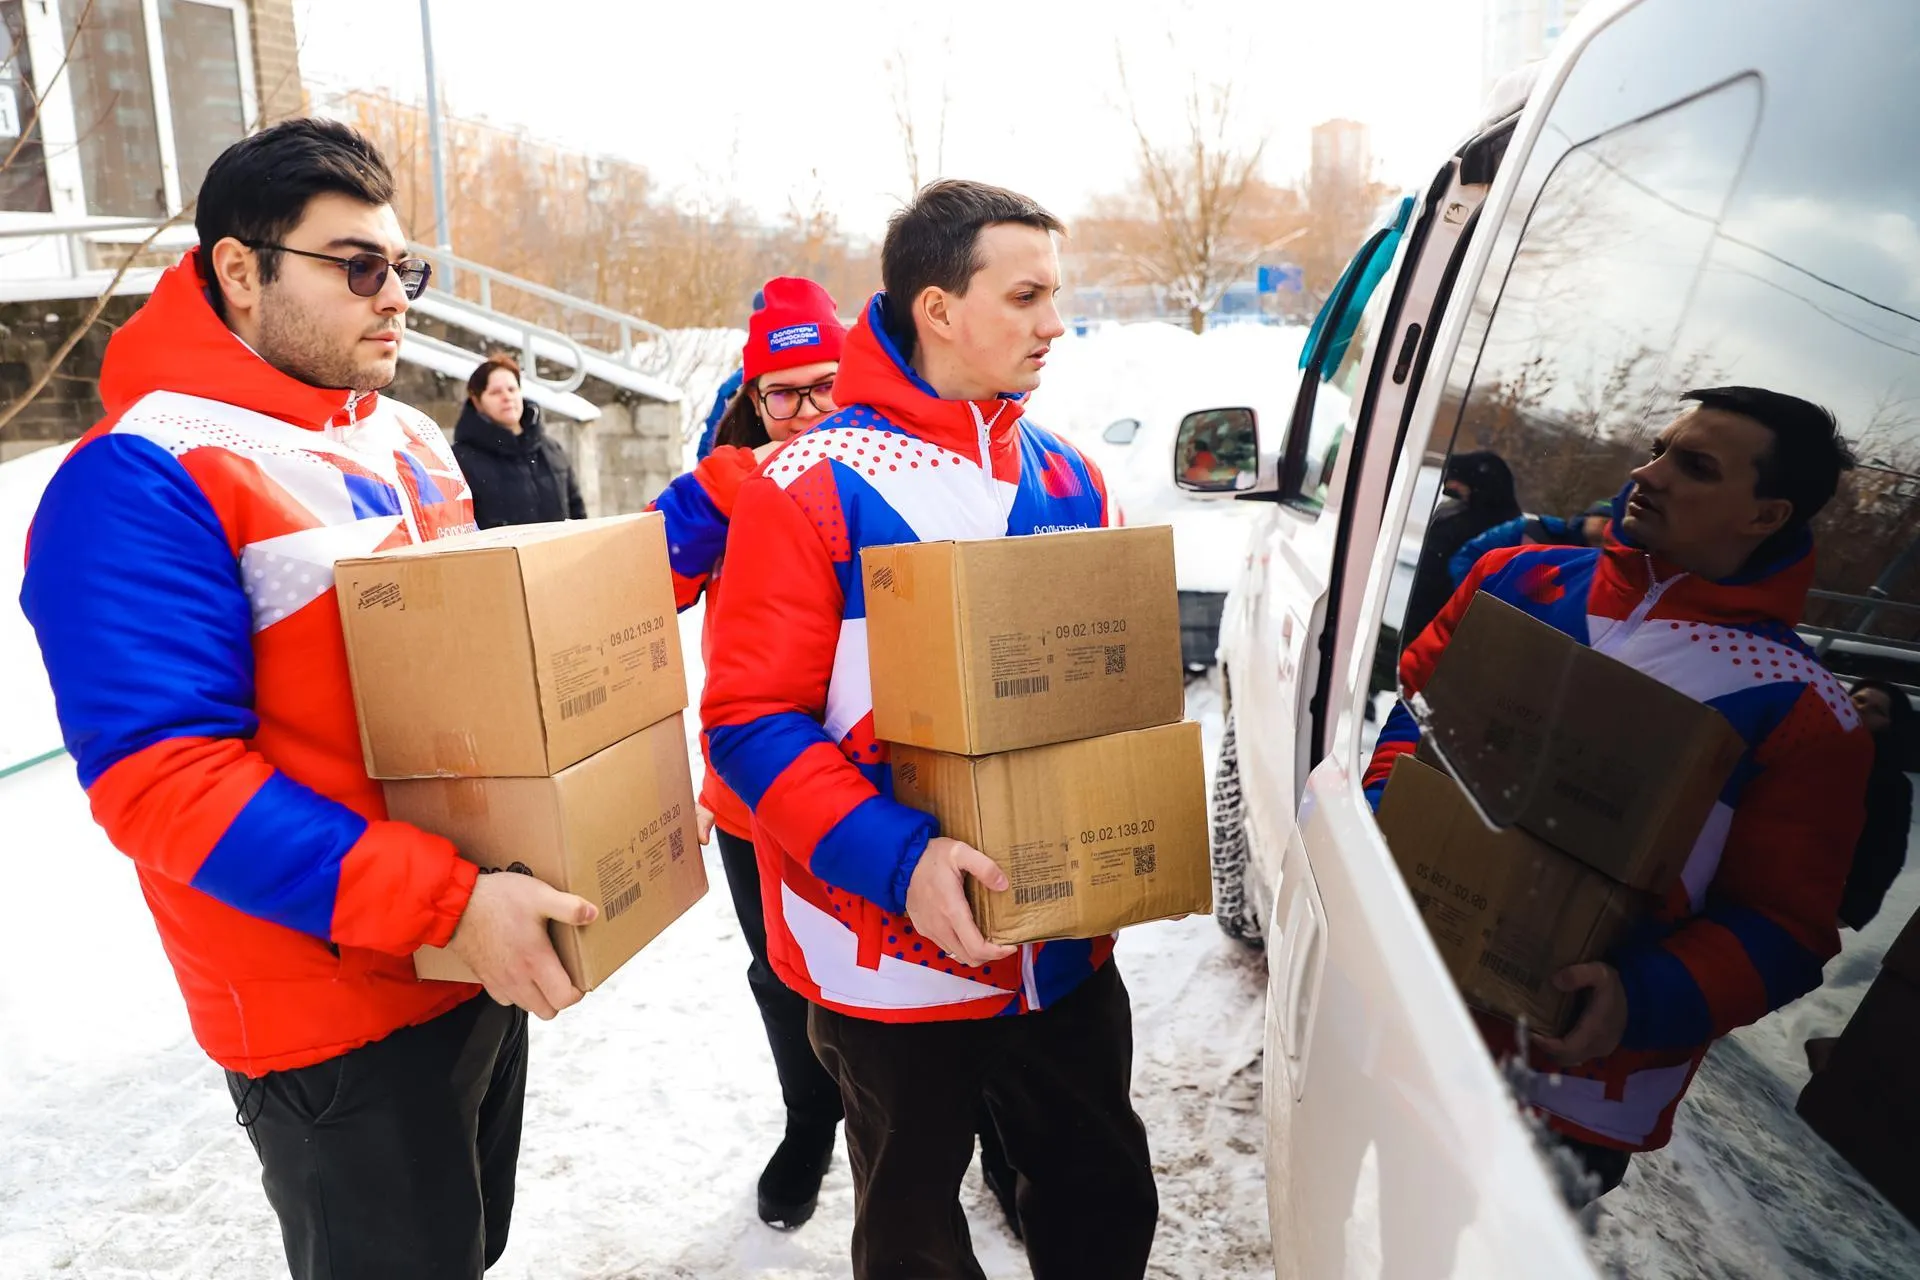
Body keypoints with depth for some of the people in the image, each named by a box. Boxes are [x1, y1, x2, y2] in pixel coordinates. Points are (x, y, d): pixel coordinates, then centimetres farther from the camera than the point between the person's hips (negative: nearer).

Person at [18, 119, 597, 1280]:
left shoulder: (408, 441, 8)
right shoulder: (142, 481, -17)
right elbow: (159, 772, -25)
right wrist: (442, 903, -30)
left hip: (485, 958, 8)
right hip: (338, 1018, -7)